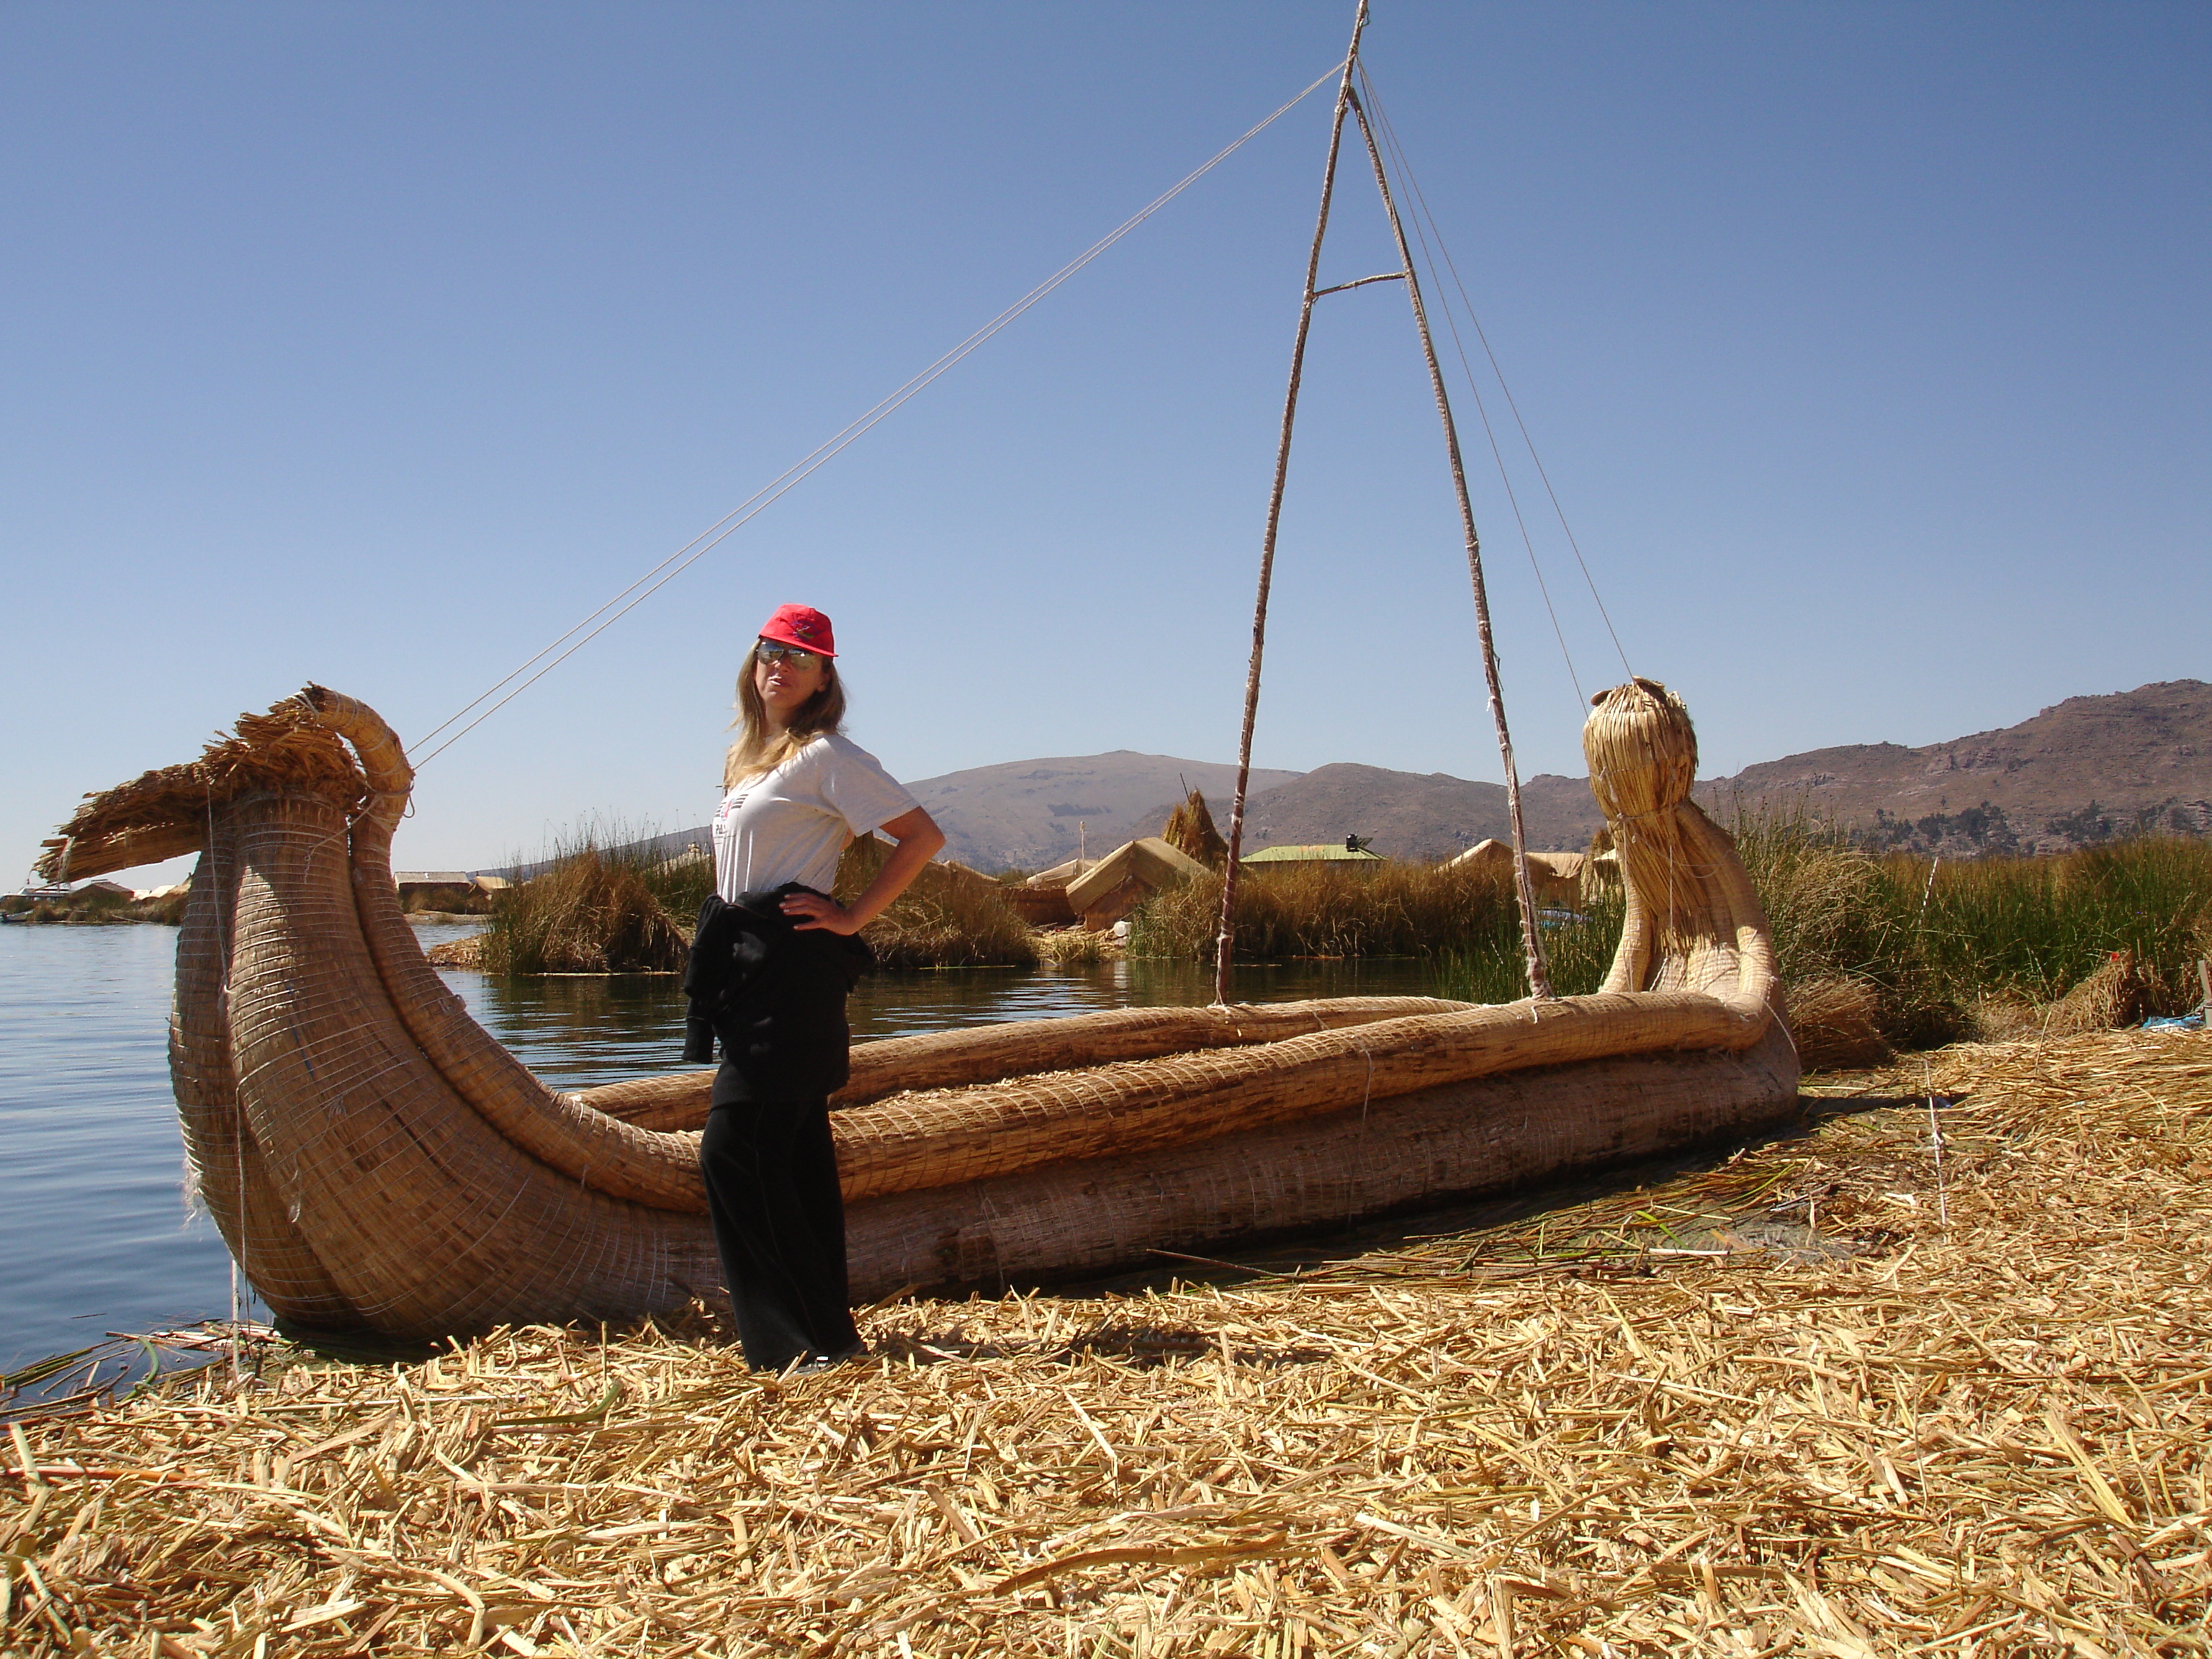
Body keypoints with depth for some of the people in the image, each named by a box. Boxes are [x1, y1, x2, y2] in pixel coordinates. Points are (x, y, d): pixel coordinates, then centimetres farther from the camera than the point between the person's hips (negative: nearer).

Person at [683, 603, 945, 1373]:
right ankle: (819, 1327, 19)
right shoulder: (748, 756, 18)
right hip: (749, 964, 9)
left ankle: (812, 1336, -7)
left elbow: (923, 835, -14)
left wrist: (852, 917, -13)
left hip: (790, 967, -9)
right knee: (794, 1152, 11)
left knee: (733, 1150, -12)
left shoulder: (826, 755, -9)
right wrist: (718, 953, 16)